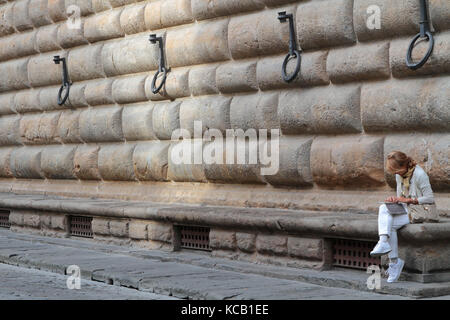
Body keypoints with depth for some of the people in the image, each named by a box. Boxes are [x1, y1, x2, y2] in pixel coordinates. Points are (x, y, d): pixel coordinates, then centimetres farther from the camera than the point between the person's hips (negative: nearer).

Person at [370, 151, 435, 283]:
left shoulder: (419, 174, -14)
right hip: (405, 210, 7)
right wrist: (395, 200, -5)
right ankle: (384, 243, -32)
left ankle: (394, 262, -27)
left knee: (389, 225, -27)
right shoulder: (399, 175, 10)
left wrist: (407, 200, -19)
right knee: (383, 208, -24)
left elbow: (430, 199, -17)